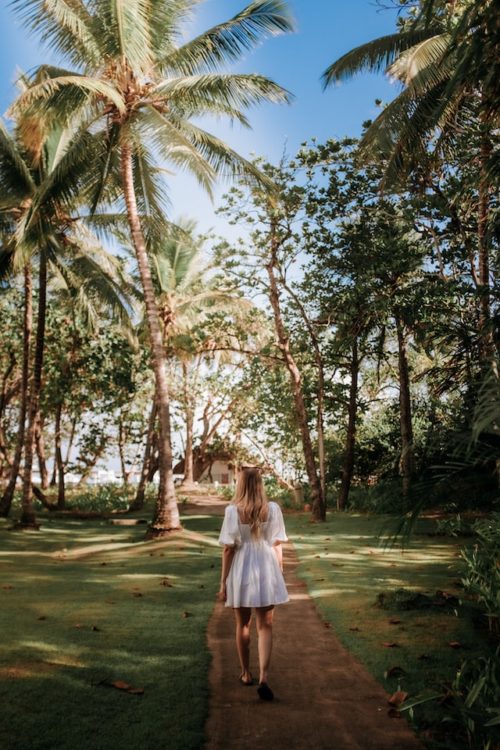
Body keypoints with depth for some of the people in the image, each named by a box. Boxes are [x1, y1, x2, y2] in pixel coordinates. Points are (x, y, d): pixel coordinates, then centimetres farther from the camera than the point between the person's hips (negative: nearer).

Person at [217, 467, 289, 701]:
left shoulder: (233, 511, -11)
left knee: (242, 625, 18)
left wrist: (223, 582, -1)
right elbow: (277, 546, -1)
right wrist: (279, 575, 11)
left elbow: (228, 549, -9)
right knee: (265, 627, 8)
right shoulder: (273, 509, -6)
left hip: (241, 572, 0)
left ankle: (246, 673, 32)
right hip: (267, 571, 0)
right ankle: (263, 677, -5)